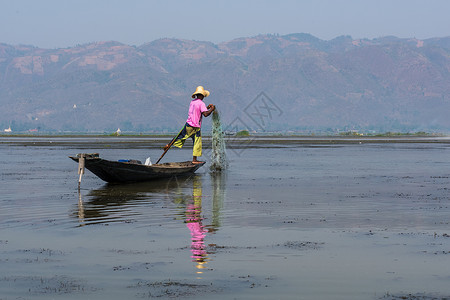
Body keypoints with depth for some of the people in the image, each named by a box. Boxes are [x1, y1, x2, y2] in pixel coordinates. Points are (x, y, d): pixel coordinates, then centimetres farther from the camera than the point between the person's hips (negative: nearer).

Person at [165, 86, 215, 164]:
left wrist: (207, 107, 21)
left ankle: (168, 145, 25)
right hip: (196, 128, -6)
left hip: (188, 124, 6)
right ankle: (194, 160, 2)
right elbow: (205, 114, -24)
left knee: (181, 136, 23)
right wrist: (212, 109, -9)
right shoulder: (201, 103, -15)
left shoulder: (192, 102, 9)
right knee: (197, 143, 1)